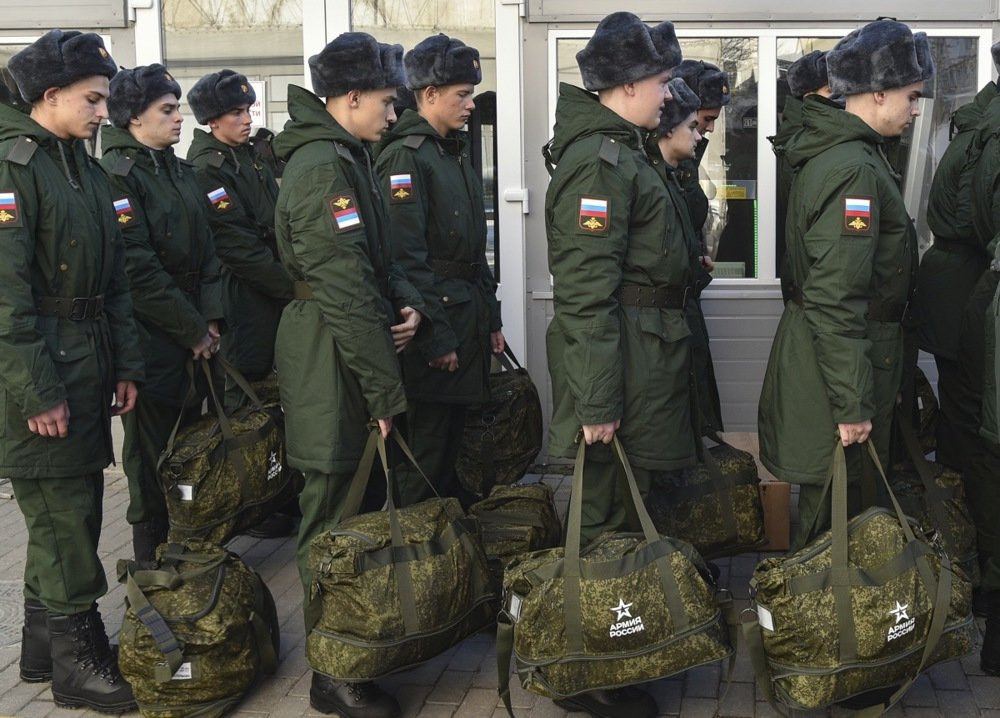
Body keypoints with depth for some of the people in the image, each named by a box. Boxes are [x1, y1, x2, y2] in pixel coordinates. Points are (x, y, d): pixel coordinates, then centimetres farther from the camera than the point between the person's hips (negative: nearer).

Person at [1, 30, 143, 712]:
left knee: (75, 509, 14)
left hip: (87, 364, 9)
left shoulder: (86, 167, 15)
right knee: (63, 515, -1)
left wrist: (126, 365, 13)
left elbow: (114, 276, 17)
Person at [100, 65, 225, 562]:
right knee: (152, 455, 2)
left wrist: (210, 319, -1)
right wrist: (193, 331, -14)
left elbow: (205, 250, 11)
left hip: (193, 335, 8)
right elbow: (138, 270, -19)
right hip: (150, 338, -7)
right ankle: (152, 564, 16)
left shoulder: (180, 171, 13)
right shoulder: (117, 175, -13)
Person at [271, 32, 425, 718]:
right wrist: (386, 389, -19)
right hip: (331, 358, -10)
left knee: (351, 501, 18)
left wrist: (407, 302, -3)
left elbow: (377, 257, 19)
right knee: (332, 513, -2)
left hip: (349, 353, 10)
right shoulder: (323, 167, -18)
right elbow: (346, 289, -22)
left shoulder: (348, 157, 15)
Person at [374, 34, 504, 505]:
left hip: (470, 316, 9)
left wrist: (490, 319, 17)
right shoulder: (405, 156, -13)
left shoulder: (457, 152, 15)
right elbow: (407, 258, -19)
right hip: (434, 316, -9)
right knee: (425, 447, 0)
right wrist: (436, 338, -20)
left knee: (452, 436, 16)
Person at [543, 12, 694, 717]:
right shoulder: (600, 161, -17)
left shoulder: (621, 150, 16)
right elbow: (587, 290, -22)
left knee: (618, 510, 18)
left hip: (643, 356, 10)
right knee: (610, 522, -1)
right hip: (623, 362, -10)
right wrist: (597, 401, -24)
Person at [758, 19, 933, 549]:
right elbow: (835, 302, -26)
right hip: (842, 360, -10)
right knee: (836, 502, 3)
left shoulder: (834, 151, 11)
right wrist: (852, 404, -23)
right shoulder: (855, 171, -22)